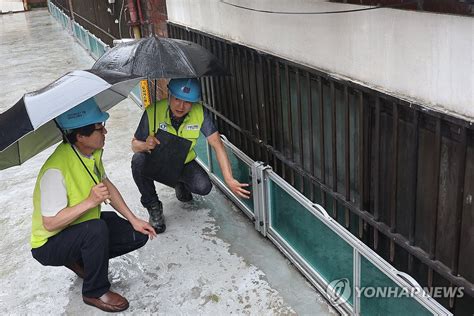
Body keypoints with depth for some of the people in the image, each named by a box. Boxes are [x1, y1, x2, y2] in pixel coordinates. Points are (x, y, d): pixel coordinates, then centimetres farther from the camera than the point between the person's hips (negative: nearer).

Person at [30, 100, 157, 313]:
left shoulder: (93, 151, -7)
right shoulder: (56, 170, -33)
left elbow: (106, 184, 6)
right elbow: (50, 223, -30)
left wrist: (133, 219, 0)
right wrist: (90, 202, -36)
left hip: (84, 229, 8)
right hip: (50, 244, -7)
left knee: (138, 235, -2)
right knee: (97, 228, -36)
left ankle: (79, 260, 13)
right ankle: (95, 292, -11)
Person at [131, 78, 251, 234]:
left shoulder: (200, 113, -23)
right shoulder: (152, 112, -26)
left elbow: (217, 145, -23)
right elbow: (134, 144, -14)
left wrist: (229, 180, -30)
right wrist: (145, 145, -40)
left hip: (184, 163, 1)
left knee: (204, 187, -24)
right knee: (138, 159, -33)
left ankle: (181, 184, 16)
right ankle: (153, 206, -8)